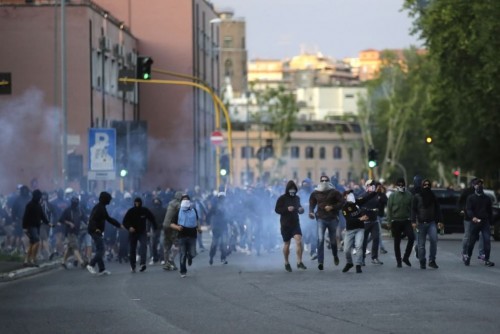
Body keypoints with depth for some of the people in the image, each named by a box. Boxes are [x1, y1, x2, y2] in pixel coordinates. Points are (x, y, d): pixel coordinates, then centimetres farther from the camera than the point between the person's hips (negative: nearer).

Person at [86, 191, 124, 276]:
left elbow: (108, 218, 26)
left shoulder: (102, 207, 16)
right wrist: (95, 228, -37)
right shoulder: (99, 208, -15)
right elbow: (92, 219, -25)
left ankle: (102, 269, 12)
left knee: (99, 250, 10)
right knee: (101, 250, -11)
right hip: (96, 231, -10)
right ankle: (91, 265, -9)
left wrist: (119, 225, 28)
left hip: (97, 231, 10)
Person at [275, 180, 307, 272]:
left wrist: (301, 210, -3)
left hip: (295, 224, 3)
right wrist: (287, 209, -23)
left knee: (299, 241, -16)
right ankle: (286, 263, 25)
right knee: (286, 244, 7)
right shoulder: (282, 198, -5)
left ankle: (299, 262, -13)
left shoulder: (297, 198, 8)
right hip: (285, 224, -3)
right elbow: (277, 209, -9)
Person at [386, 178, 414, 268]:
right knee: (397, 242, 5)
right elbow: (389, 209, 1)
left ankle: (406, 257, 1)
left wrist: (412, 220, 1)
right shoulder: (392, 196, 0)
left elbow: (412, 208, 7)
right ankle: (399, 261, 13)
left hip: (407, 221, 1)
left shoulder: (409, 195, 4)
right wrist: (389, 221, -6)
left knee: (411, 237, -15)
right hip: (396, 221, -1)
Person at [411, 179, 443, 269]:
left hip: (431, 222, 1)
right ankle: (422, 263, 7)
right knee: (421, 244, 1)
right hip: (421, 223, -1)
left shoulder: (432, 196, 12)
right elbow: (413, 210, 1)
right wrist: (413, 221, -11)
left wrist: (439, 221, 8)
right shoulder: (417, 196, 5)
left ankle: (432, 261, -6)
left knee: (434, 240, -15)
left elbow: (437, 209, 16)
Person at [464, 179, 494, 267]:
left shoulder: (486, 198, 13)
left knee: (487, 240, -10)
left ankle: (487, 260, -8)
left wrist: (490, 221, 10)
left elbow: (490, 210, 18)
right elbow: (468, 209, -8)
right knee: (472, 241, 4)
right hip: (474, 222, -2)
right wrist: (473, 217, -26)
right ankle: (468, 256, 26)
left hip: (485, 222, 2)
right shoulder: (471, 198, 4)